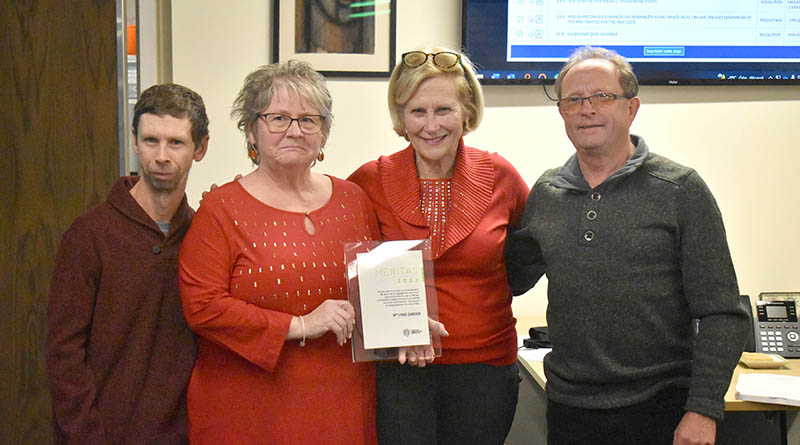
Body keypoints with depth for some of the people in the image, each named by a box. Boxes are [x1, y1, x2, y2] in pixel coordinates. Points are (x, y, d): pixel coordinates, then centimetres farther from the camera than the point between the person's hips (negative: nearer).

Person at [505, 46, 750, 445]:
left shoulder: (680, 190, -4)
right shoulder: (545, 194, 7)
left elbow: (721, 315, -6)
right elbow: (512, 279, 17)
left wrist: (703, 410, -12)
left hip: (659, 410, -3)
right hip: (568, 408, 3)